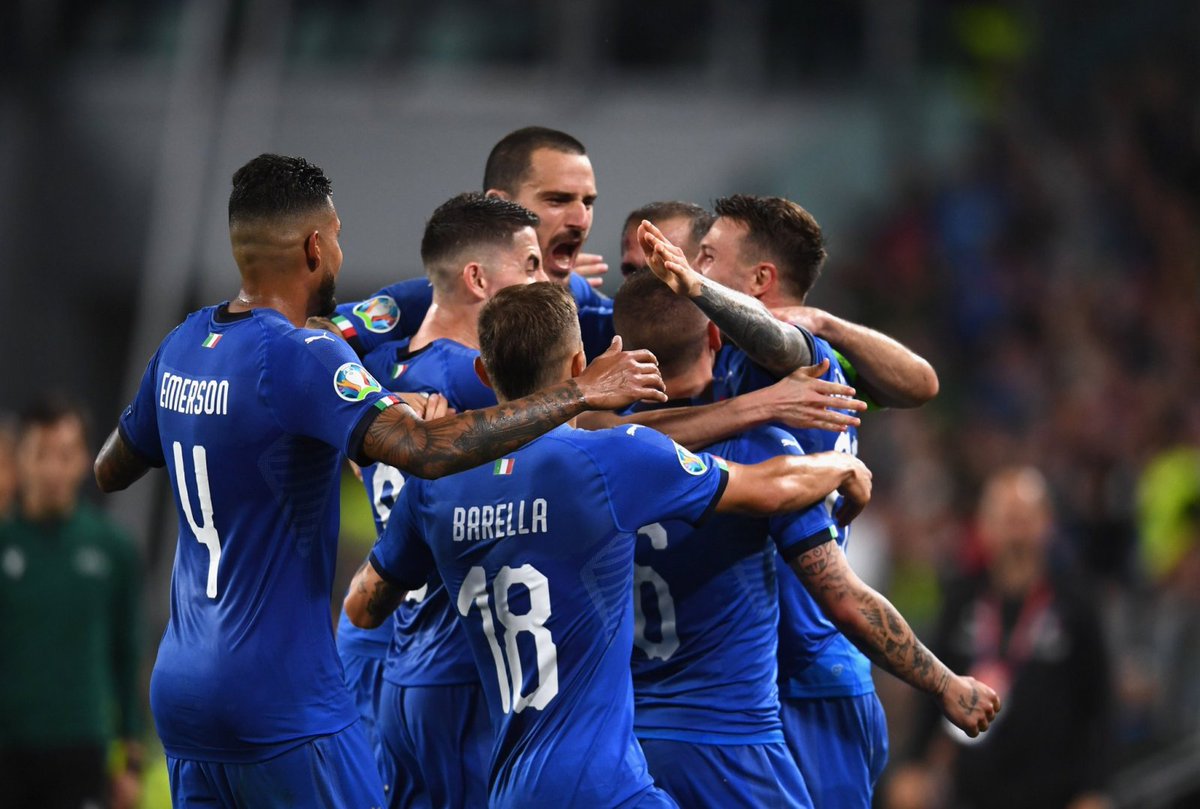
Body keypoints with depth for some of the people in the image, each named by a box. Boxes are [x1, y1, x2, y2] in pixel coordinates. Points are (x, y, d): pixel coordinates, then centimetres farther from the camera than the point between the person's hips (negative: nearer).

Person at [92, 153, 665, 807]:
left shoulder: (183, 343, 8)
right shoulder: (299, 357, -16)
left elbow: (111, 472, 23)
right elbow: (426, 450, -29)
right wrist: (579, 394, -23)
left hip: (180, 685, 8)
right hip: (279, 702, -8)